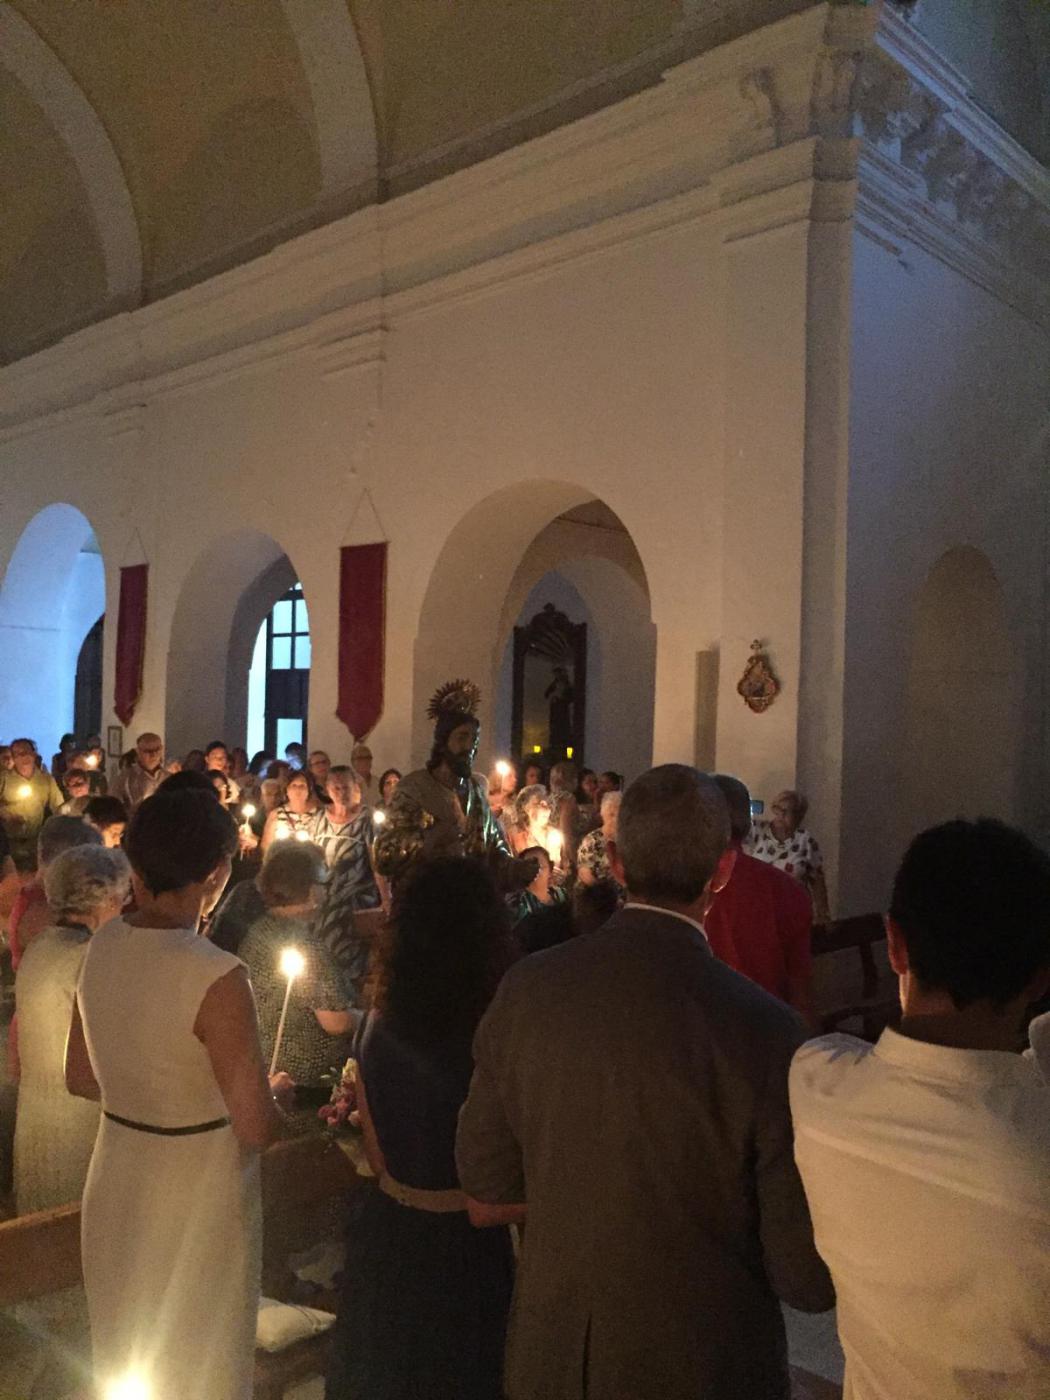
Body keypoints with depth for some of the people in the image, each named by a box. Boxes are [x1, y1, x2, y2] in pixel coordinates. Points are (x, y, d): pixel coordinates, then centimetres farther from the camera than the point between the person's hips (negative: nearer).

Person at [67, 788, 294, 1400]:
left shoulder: (102, 947, -7)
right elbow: (257, 1129, -22)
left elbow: (80, 1079, 6)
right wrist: (277, 1092, -2)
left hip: (114, 1183, 6)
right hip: (196, 1197, -6)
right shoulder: (218, 978, -27)